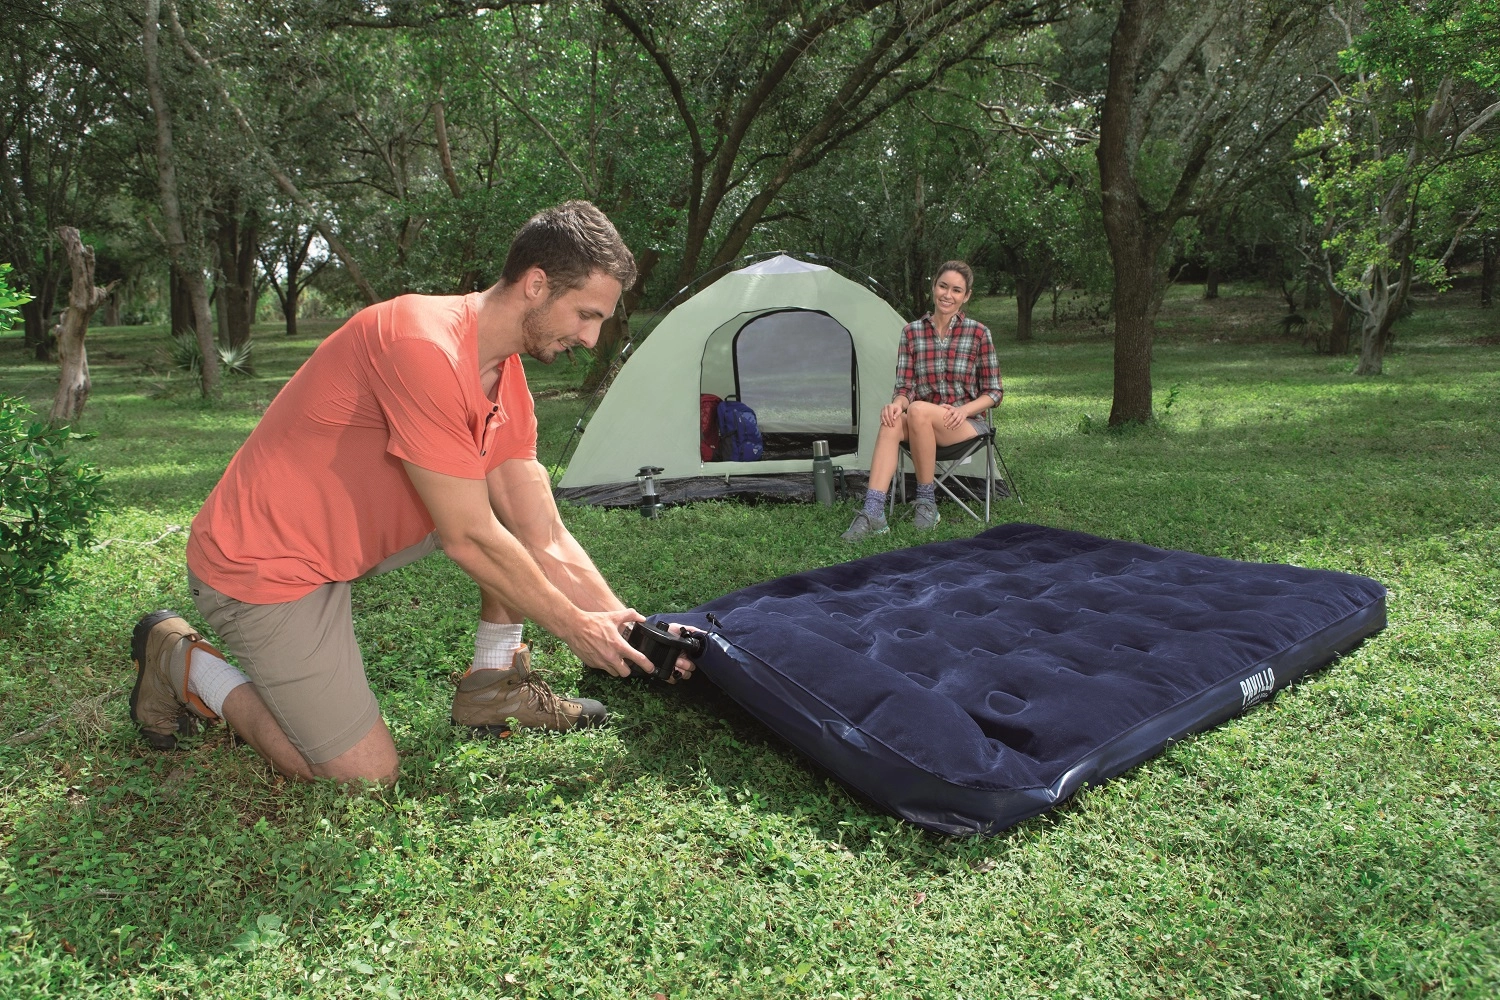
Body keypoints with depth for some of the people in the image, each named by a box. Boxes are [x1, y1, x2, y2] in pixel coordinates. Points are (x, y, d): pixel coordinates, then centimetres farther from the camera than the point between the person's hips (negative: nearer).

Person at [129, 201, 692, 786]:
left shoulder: (506, 380, -1)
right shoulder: (425, 347, -29)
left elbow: (545, 541, -1)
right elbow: (469, 540, -26)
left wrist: (626, 625, -7)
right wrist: (575, 627, -16)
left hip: (350, 534, 8)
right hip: (262, 568, -8)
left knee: (520, 504, -3)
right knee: (367, 777, -4)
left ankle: (493, 688, 7)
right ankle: (182, 662, 12)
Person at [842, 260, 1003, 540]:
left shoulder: (978, 333, -2)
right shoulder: (912, 331, 4)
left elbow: (994, 392, 2)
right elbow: (905, 386, 3)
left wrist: (963, 410, -17)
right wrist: (897, 403, -21)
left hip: (966, 423, -2)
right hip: (922, 423, 2)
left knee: (918, 411, -34)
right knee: (891, 423, -32)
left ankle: (927, 501, -20)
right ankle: (873, 512, -41)